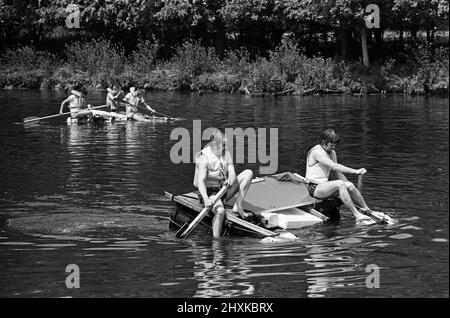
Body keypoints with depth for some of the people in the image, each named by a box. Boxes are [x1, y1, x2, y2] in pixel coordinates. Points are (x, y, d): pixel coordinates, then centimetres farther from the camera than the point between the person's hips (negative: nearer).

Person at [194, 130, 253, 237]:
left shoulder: (226, 154, 2)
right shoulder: (205, 158, -17)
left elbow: (232, 174, -9)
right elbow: (201, 181, -27)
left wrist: (229, 181, -35)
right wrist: (206, 199, -42)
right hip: (210, 192, -7)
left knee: (248, 173, -4)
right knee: (220, 211, -38)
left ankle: (238, 206, -11)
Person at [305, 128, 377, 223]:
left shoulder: (332, 152, 13)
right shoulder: (317, 152, -16)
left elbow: (338, 172, 15)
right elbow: (334, 166, -25)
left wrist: (348, 186, 3)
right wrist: (355, 171, -27)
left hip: (324, 185, 8)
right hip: (315, 188, -8)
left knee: (350, 185, -13)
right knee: (340, 184, -31)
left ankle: (367, 210, -5)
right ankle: (357, 215, -35)